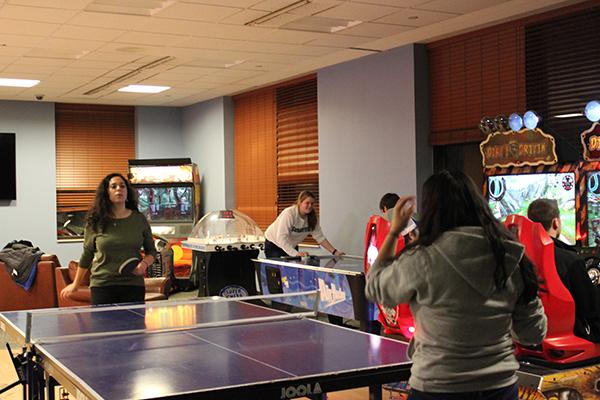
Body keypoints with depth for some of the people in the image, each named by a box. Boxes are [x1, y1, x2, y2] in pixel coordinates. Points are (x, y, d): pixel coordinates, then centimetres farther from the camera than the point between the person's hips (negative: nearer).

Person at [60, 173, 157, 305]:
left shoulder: (139, 220, 5)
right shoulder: (95, 222, 1)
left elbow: (151, 251, 14)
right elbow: (86, 255, 12)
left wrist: (144, 264, -7)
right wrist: (75, 284, 17)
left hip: (133, 285, 1)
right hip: (102, 285, -1)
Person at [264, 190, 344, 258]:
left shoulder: (312, 218, -11)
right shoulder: (288, 214, -31)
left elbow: (319, 237, -8)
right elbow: (281, 238, -38)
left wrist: (334, 252, -18)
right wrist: (296, 253, -48)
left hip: (291, 246, 6)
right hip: (273, 245, -6)